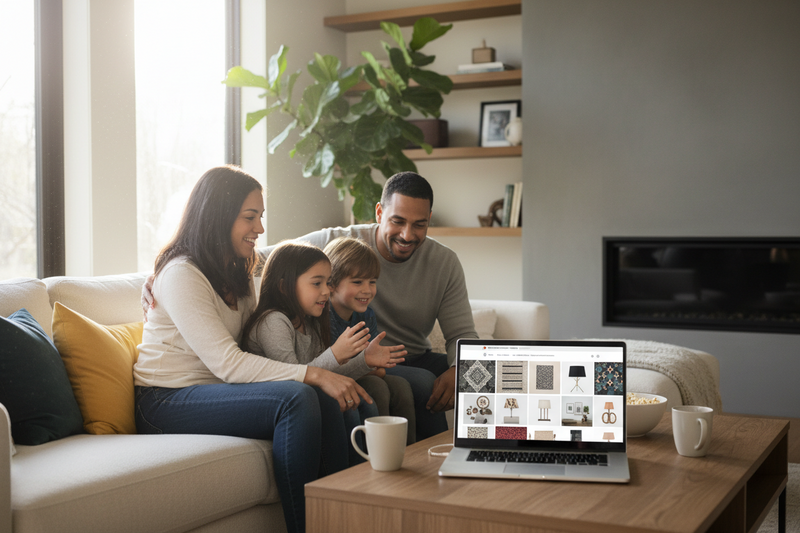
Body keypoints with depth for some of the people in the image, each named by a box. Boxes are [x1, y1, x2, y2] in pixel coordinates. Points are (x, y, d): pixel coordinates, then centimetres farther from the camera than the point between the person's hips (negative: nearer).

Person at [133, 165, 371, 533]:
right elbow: (227, 364, -23)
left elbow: (253, 349, 6)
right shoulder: (181, 275, -15)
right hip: (167, 402, -7)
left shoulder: (239, 274, 15)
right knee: (296, 398, -28)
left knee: (326, 400, -18)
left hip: (213, 391, 7)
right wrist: (314, 375, -28)